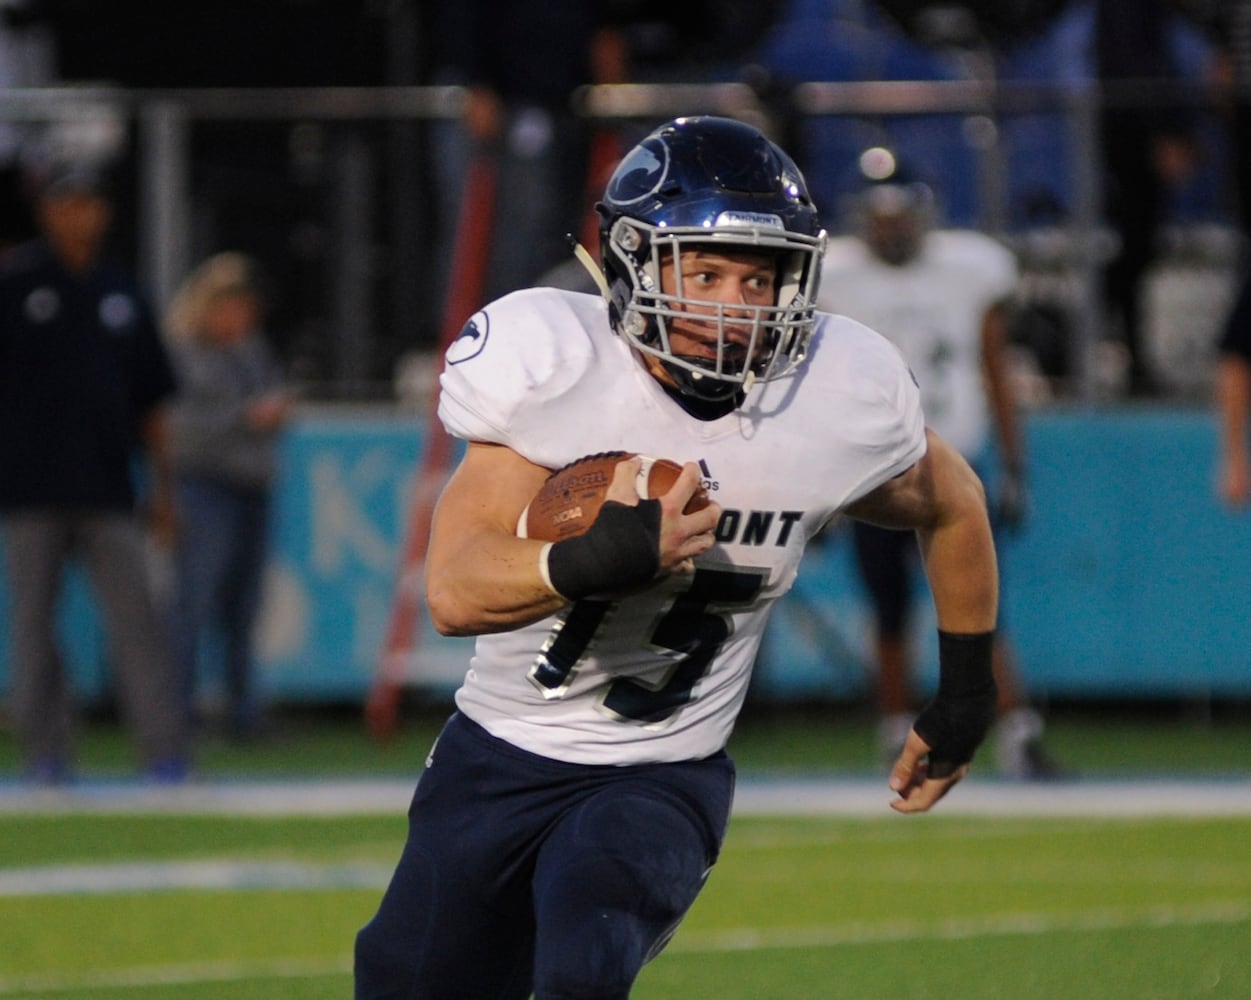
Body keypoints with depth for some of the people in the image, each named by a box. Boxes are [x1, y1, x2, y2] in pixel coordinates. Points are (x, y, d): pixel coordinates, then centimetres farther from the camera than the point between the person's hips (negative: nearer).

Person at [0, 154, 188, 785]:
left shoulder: (120, 294, 12)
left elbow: (150, 399, 16)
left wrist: (160, 483, 13)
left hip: (107, 491, 2)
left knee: (135, 615, -5)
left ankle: (163, 751, -7)